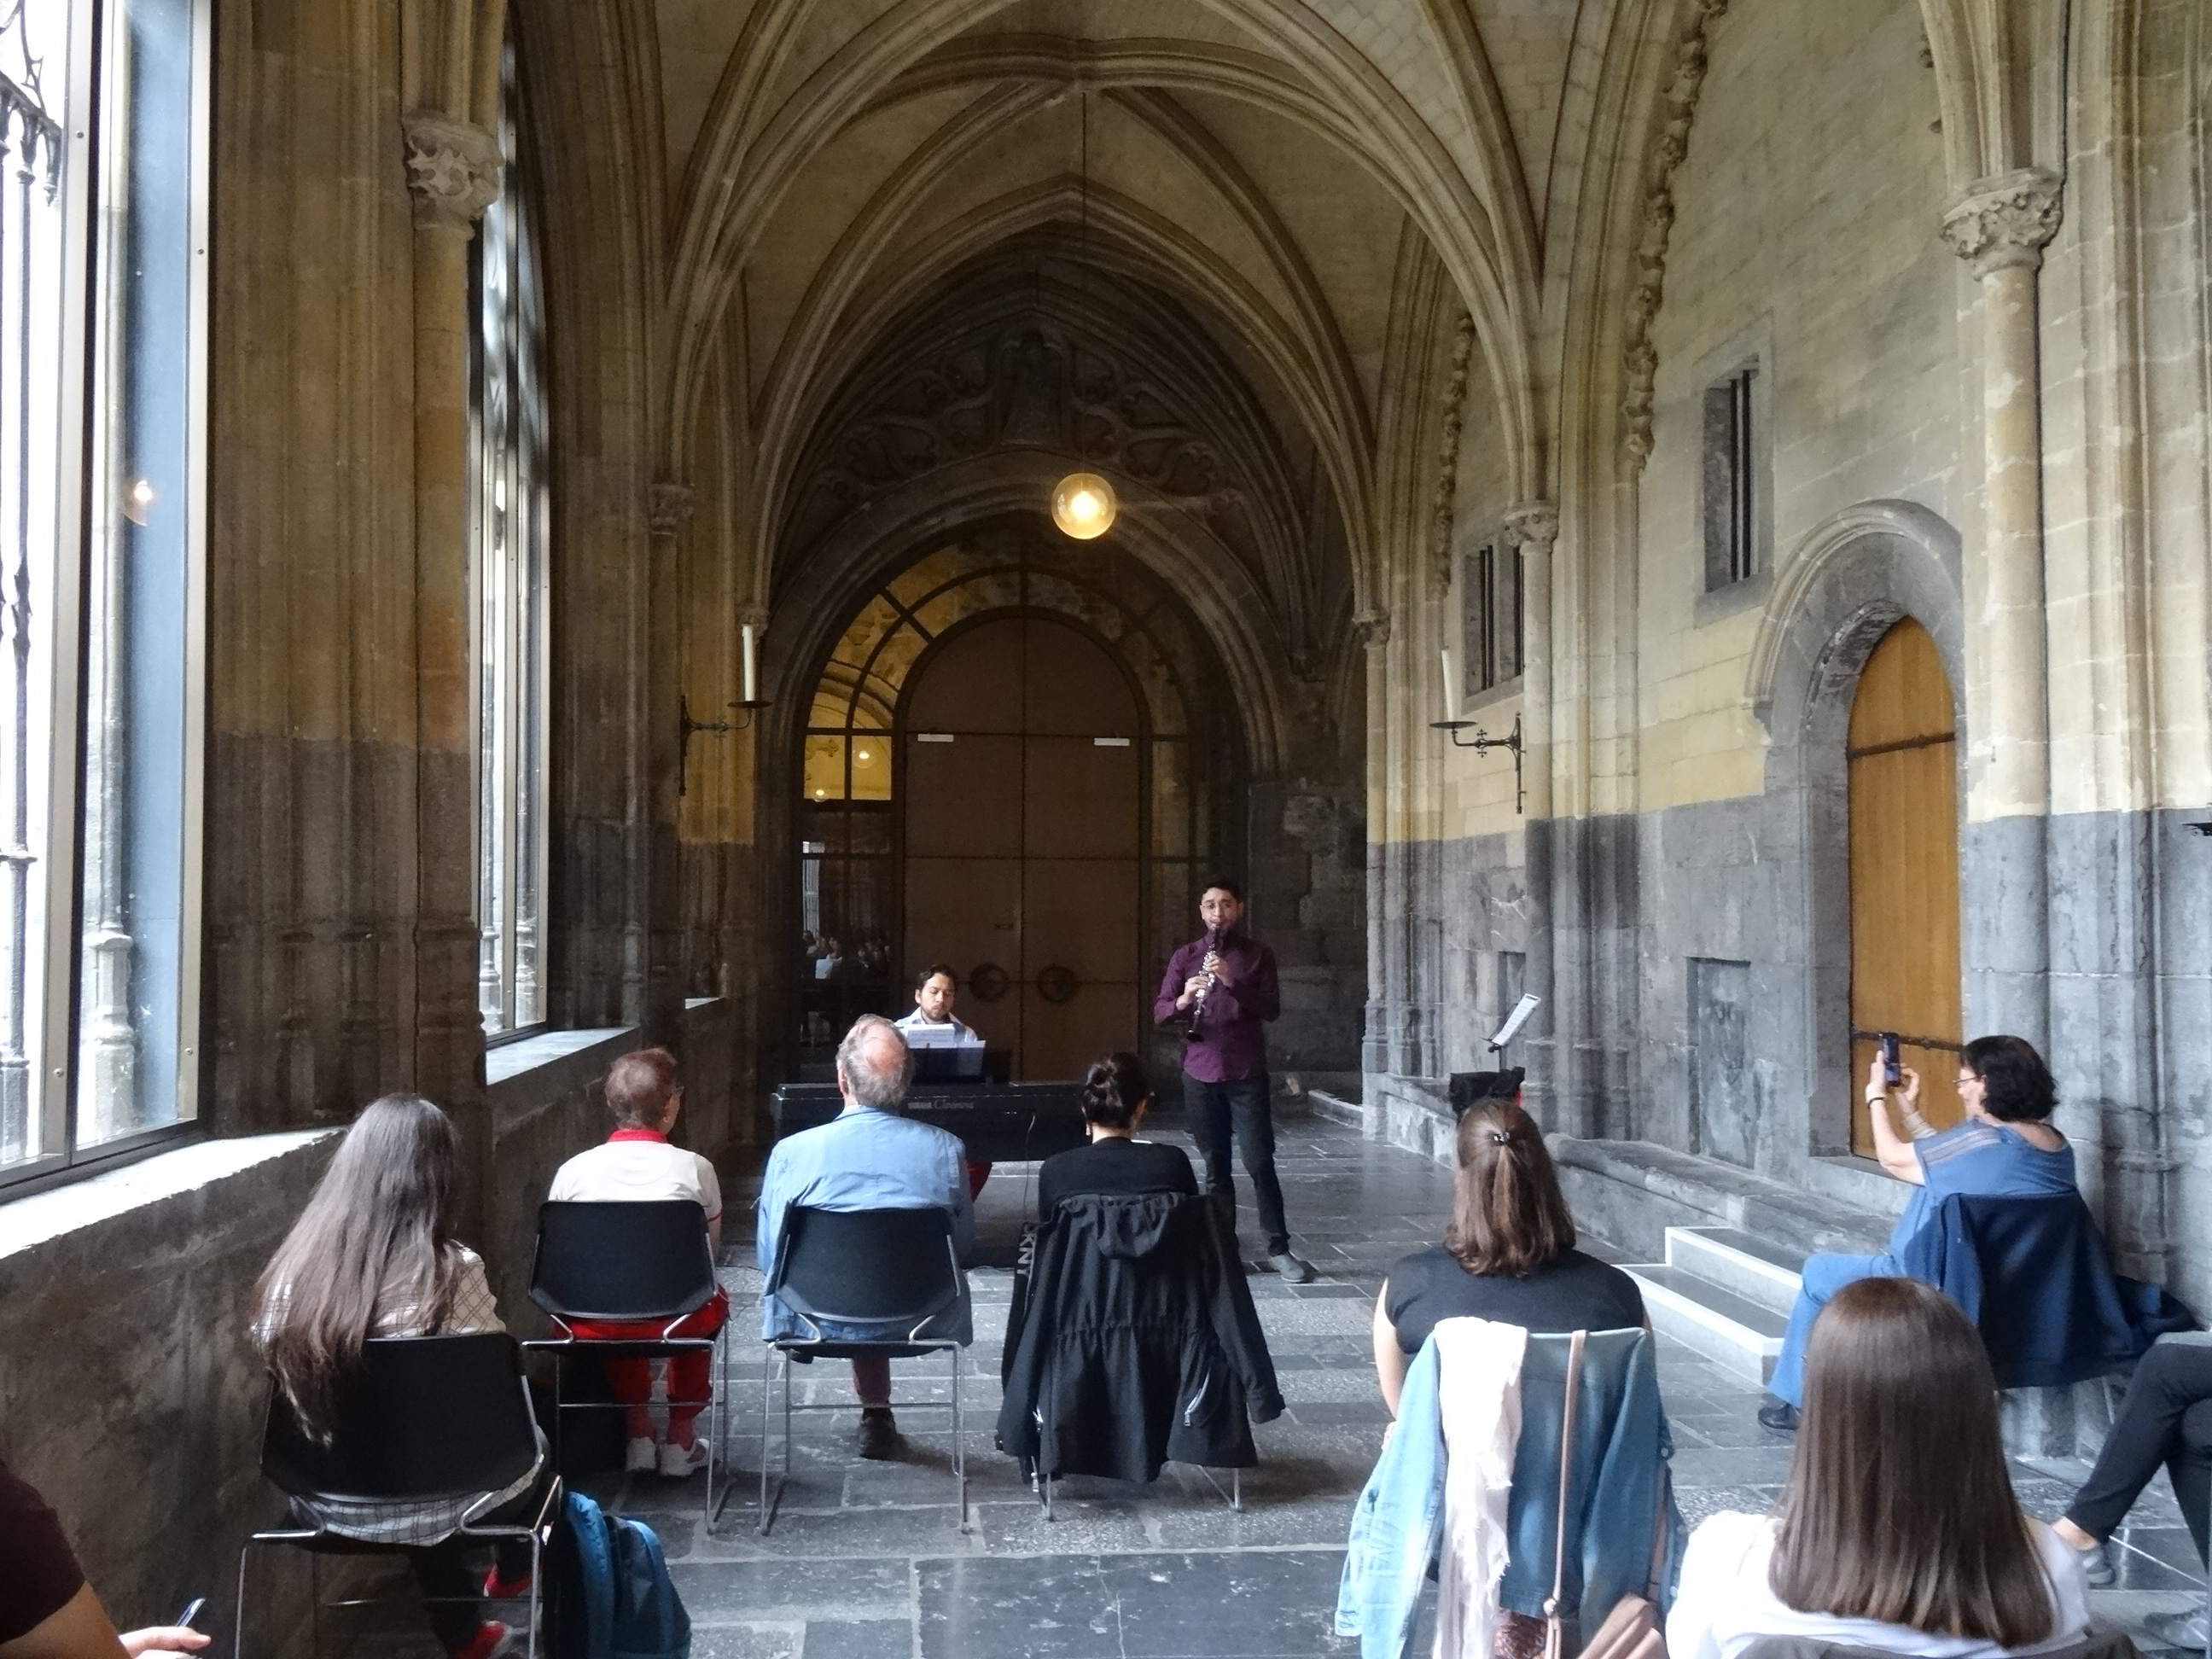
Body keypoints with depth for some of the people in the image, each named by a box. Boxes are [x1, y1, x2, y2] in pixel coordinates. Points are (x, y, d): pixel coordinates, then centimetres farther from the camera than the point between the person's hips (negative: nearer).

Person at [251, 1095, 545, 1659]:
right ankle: (513, 1574, 55)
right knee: (532, 1442, 27)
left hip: (325, 1501, 4)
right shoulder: (452, 1271, -24)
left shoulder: (293, 1266, -11)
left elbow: (292, 1395, 3)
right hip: (436, 1498, -3)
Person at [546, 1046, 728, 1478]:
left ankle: (639, 1434, 36)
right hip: (676, 1320, -2)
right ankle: (681, 1439, 35)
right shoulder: (695, 1168, -2)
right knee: (709, 1300, 33)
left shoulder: (573, 1170, 1)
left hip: (593, 1324, 2)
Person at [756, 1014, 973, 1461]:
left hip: (816, 1323, 0)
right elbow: (965, 1247, 0)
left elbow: (769, 1256, -2)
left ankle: (876, 1414, 39)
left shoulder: (792, 1153, -16)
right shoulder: (945, 1150, -14)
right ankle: (877, 1418, 39)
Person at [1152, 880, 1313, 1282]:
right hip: (1200, 1074, 2)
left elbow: (1271, 1009, -6)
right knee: (1215, 1167, 6)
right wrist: (1182, 1001, -18)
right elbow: (1159, 1013, 5)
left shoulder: (1258, 954, 4)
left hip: (1246, 1073, -2)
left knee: (1259, 1163, -5)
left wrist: (1232, 981, -20)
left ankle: (1279, 1249, 1)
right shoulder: (1184, 957, 9)